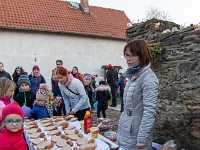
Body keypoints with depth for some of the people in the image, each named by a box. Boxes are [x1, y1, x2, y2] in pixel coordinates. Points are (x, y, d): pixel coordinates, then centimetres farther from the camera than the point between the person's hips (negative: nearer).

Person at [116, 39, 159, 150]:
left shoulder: (149, 78, -19)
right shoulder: (133, 75, 7)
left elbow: (150, 111, -22)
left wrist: (142, 138, -22)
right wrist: (123, 120, 17)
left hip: (136, 132, -8)